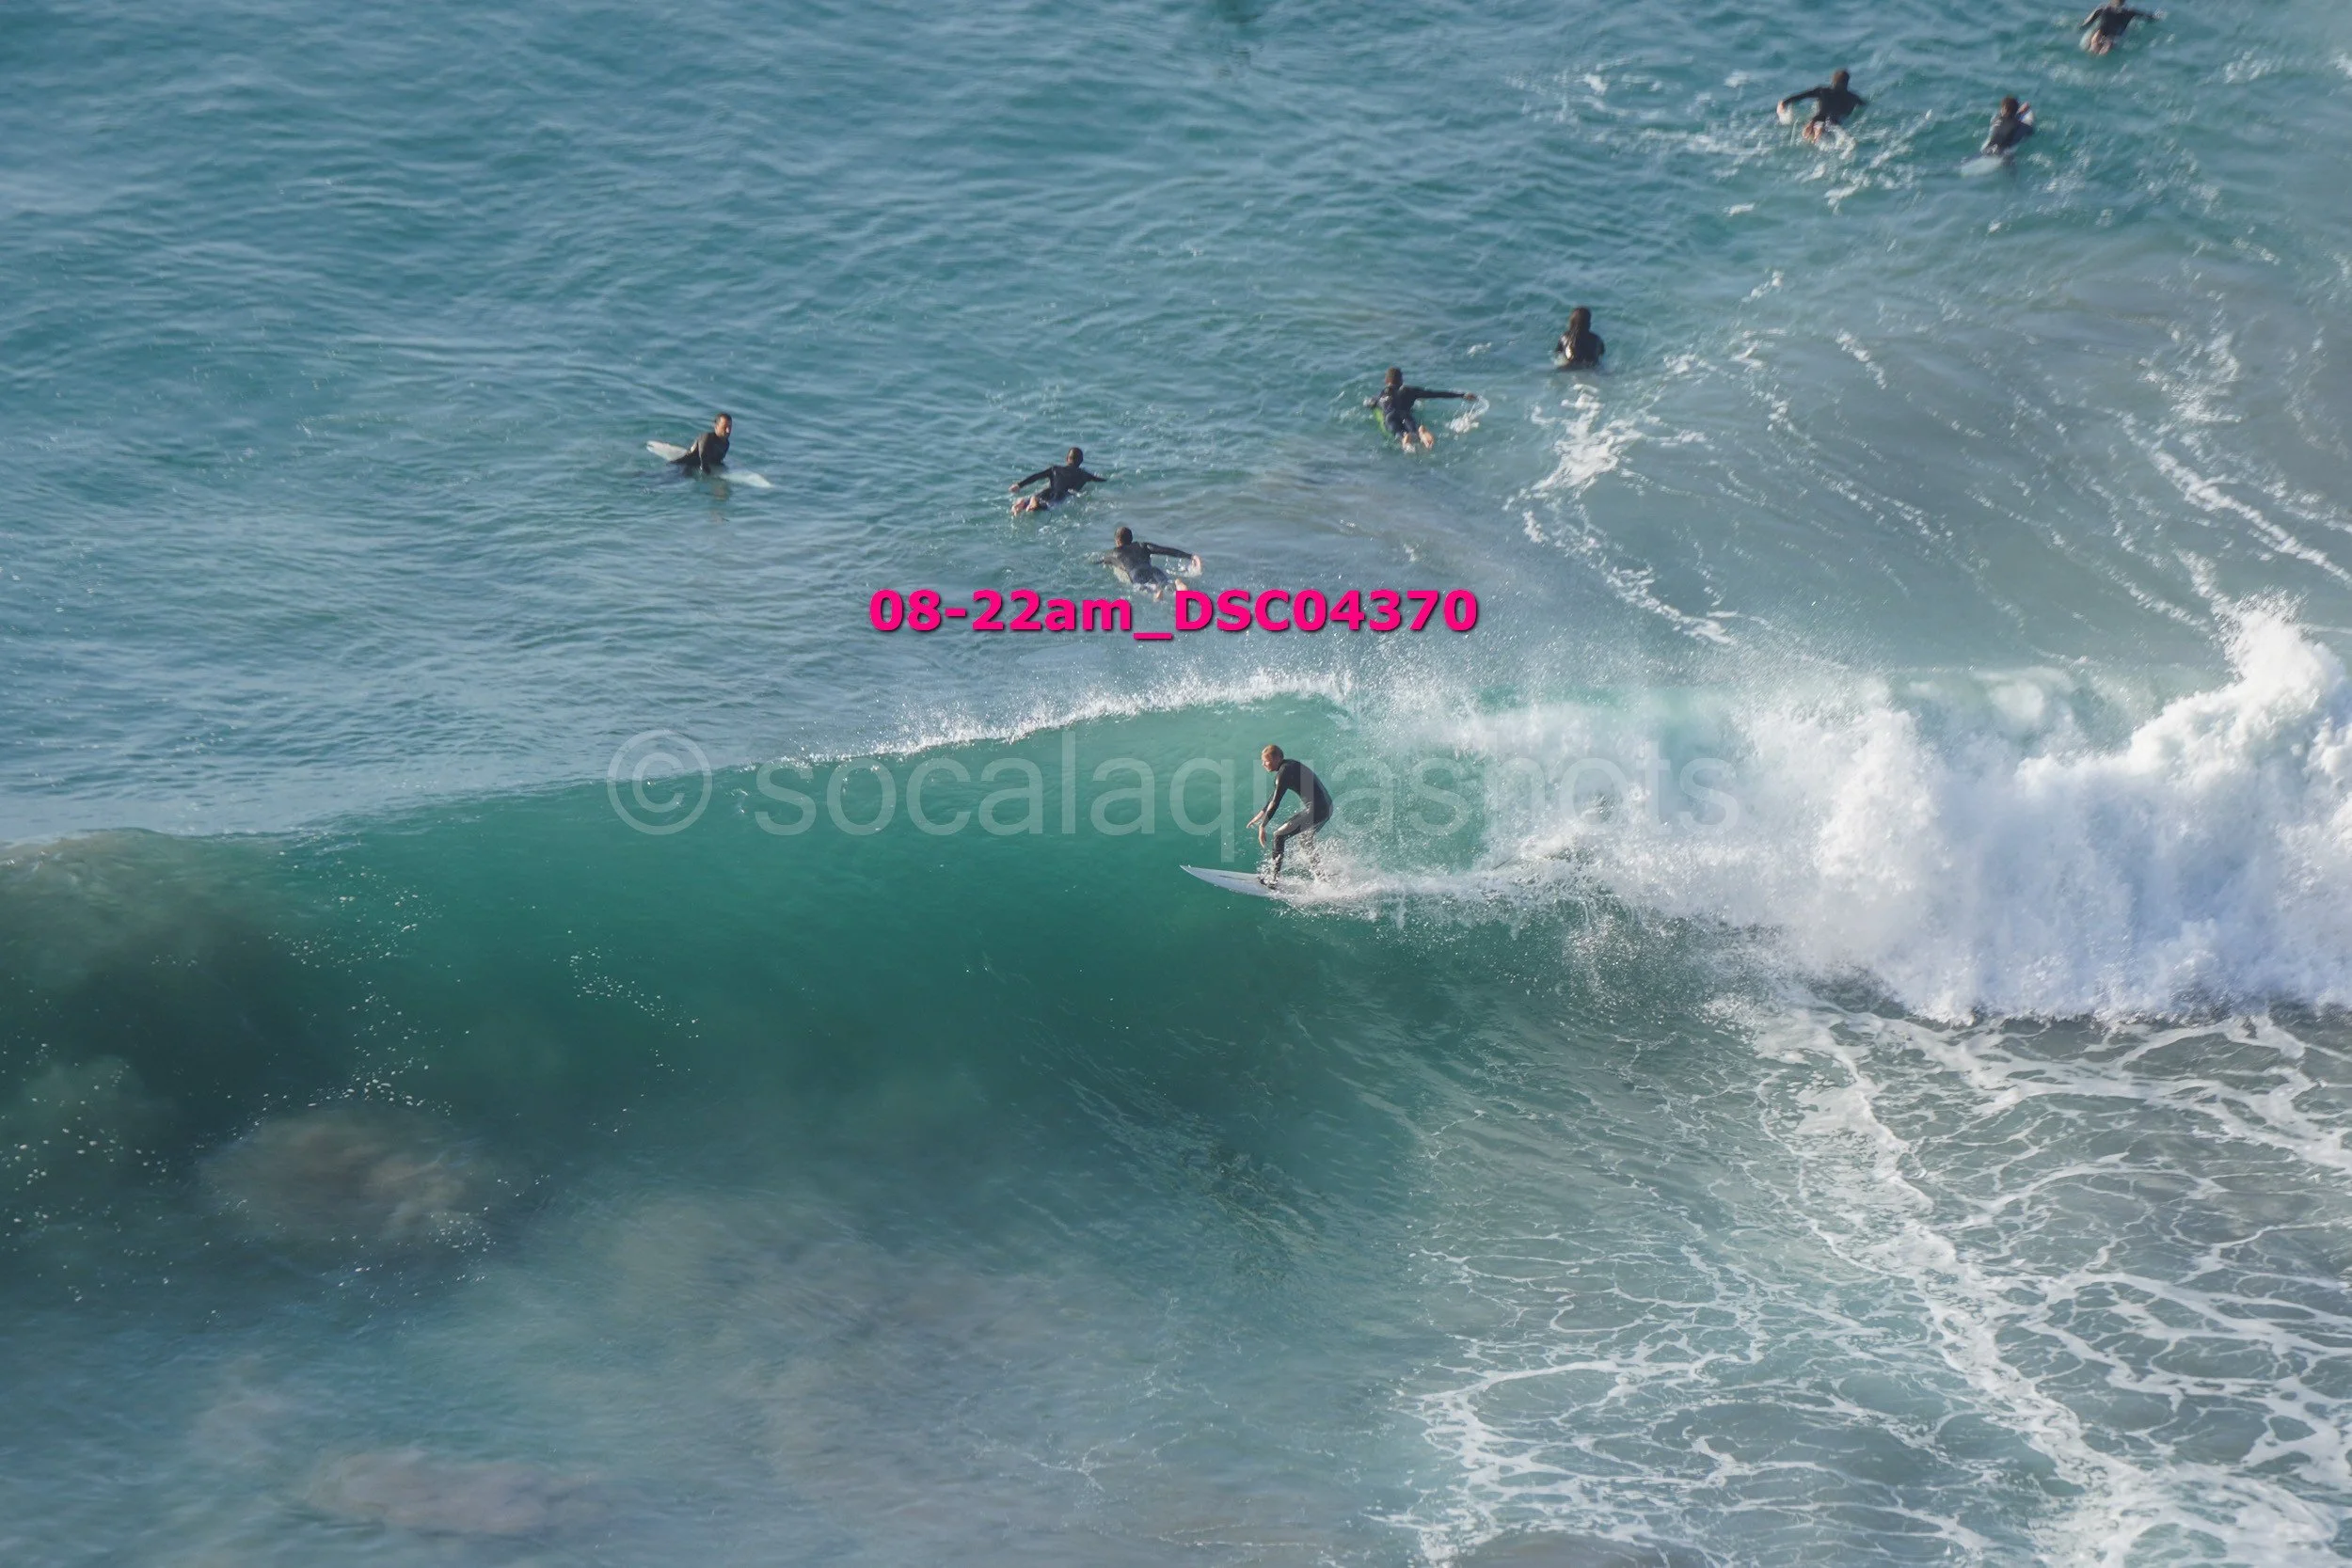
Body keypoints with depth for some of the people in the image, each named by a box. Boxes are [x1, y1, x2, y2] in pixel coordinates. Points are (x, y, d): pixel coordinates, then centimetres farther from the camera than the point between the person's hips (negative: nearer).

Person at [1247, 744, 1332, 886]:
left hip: (1315, 809, -10)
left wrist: (1262, 826, -16)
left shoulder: (1284, 772, -15)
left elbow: (1275, 802, -18)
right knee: (1304, 839, 31)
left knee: (1279, 835, -8)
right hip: (1326, 808, 10)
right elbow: (1275, 796, 27)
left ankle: (1273, 878, -8)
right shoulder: (1290, 765, 16)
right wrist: (1261, 814, 30)